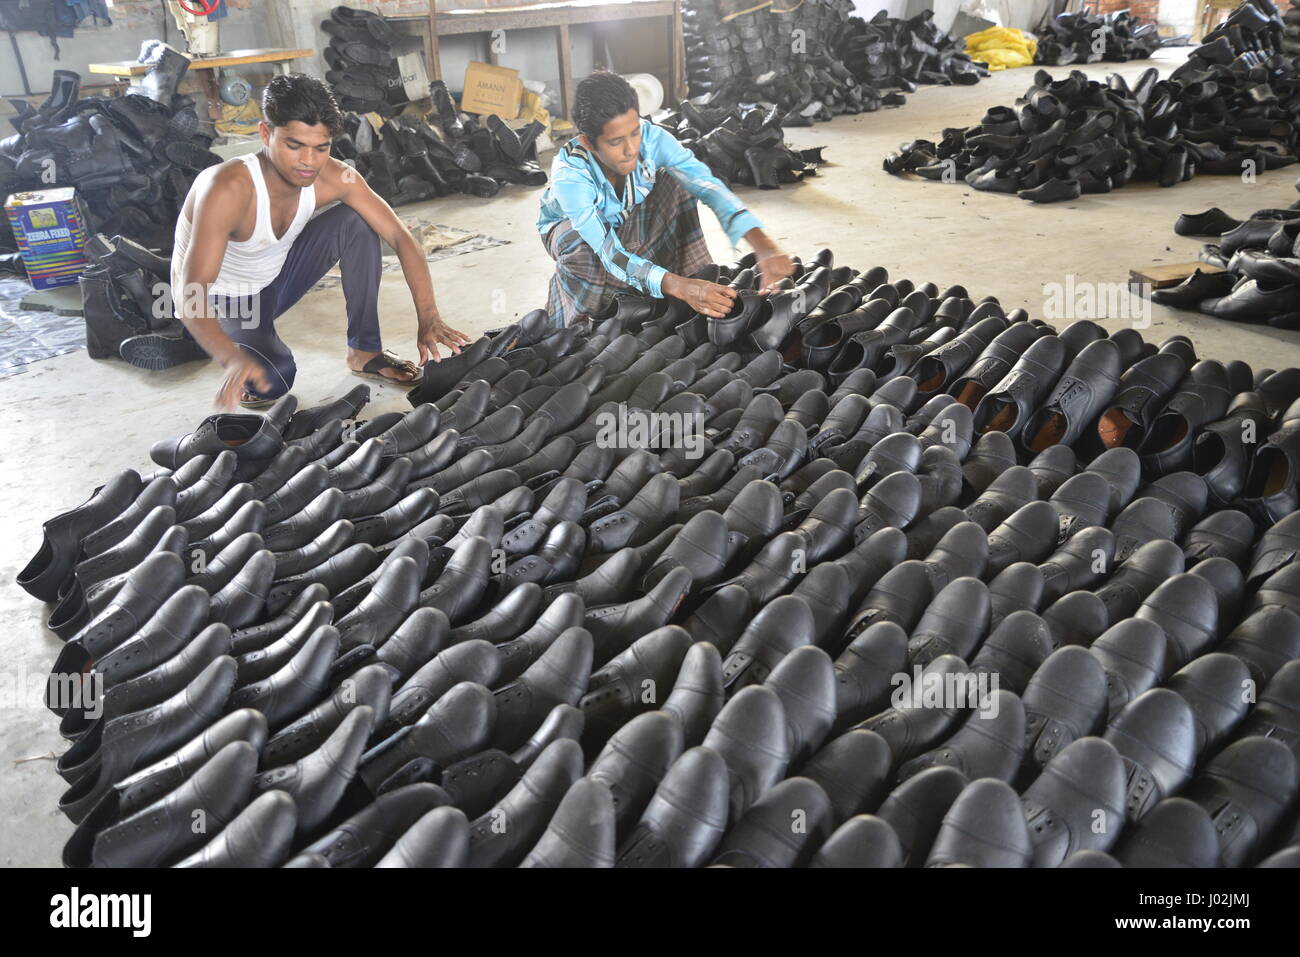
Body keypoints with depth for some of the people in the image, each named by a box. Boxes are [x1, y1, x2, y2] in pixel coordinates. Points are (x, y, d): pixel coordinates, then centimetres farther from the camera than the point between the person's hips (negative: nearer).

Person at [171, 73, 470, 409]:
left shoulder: (334, 177, -21)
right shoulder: (228, 189, -36)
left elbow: (401, 237, -18)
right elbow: (191, 294, -41)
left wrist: (428, 319, -30)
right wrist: (234, 360, -59)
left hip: (273, 281, 5)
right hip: (218, 300, -5)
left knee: (357, 221, -15)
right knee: (274, 377, -31)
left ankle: (365, 351, -3)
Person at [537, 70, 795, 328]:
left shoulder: (650, 138, -31)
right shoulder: (569, 175, -39)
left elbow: (708, 185, -40)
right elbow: (610, 253, -46)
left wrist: (762, 244, -57)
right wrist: (680, 287, -61)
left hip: (626, 220, 3)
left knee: (675, 183, -25)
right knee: (582, 251, -39)